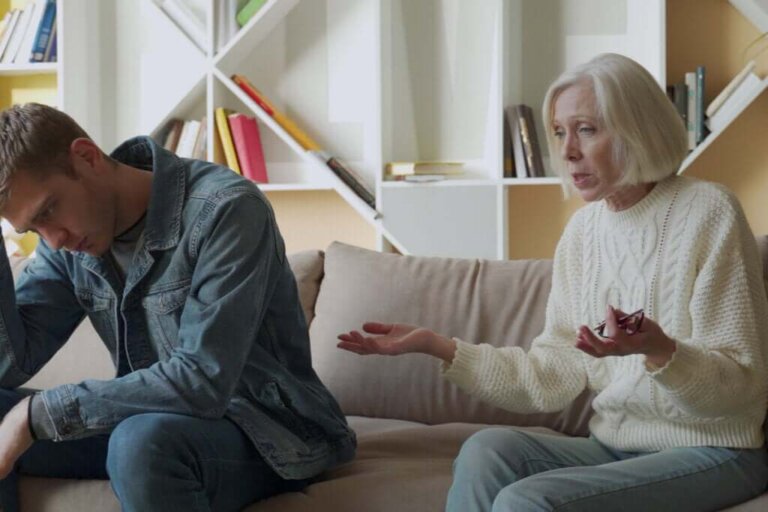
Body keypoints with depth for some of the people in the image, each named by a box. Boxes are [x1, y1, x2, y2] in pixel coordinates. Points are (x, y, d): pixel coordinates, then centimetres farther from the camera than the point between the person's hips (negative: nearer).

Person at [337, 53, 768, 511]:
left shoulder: (706, 213, -12)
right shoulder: (584, 231, 8)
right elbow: (556, 379, 5)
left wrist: (659, 351, -33)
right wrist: (436, 345, 0)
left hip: (712, 454, -6)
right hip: (616, 447, 6)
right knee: (486, 451, -19)